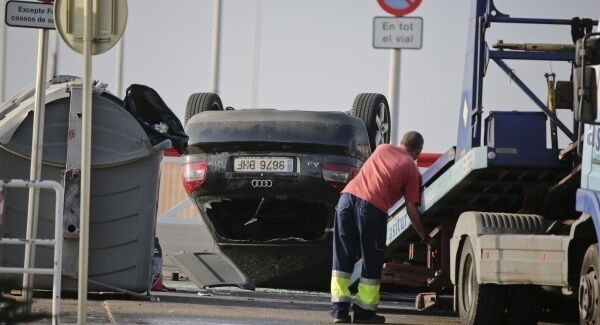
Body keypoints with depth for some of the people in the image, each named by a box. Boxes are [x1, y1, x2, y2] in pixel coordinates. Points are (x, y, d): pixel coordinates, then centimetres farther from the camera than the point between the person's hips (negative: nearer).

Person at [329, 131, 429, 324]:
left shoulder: (382, 149, 25)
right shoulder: (412, 169, 12)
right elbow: (411, 209, 7)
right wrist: (425, 237, 18)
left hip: (348, 197, 4)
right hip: (372, 206, -4)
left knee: (342, 258, 10)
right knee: (371, 264, 9)